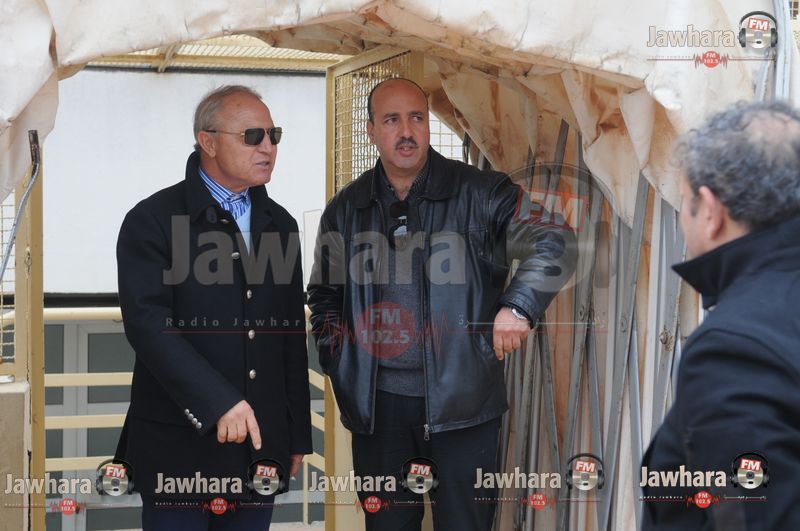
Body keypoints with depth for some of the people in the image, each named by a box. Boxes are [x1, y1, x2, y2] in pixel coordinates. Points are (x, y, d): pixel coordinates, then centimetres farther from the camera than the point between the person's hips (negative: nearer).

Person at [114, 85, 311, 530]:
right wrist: (219, 403, -24)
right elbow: (147, 323, -16)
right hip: (181, 447, -5)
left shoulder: (279, 223, 13)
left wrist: (298, 435, 13)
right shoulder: (153, 220, -6)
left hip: (261, 444, 5)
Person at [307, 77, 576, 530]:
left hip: (462, 401, -3)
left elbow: (555, 244, -9)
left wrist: (519, 306, -22)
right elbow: (324, 297, 20)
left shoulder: (479, 193, -3)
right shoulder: (346, 210, 9)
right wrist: (339, 365, 7)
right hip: (378, 403, 3)